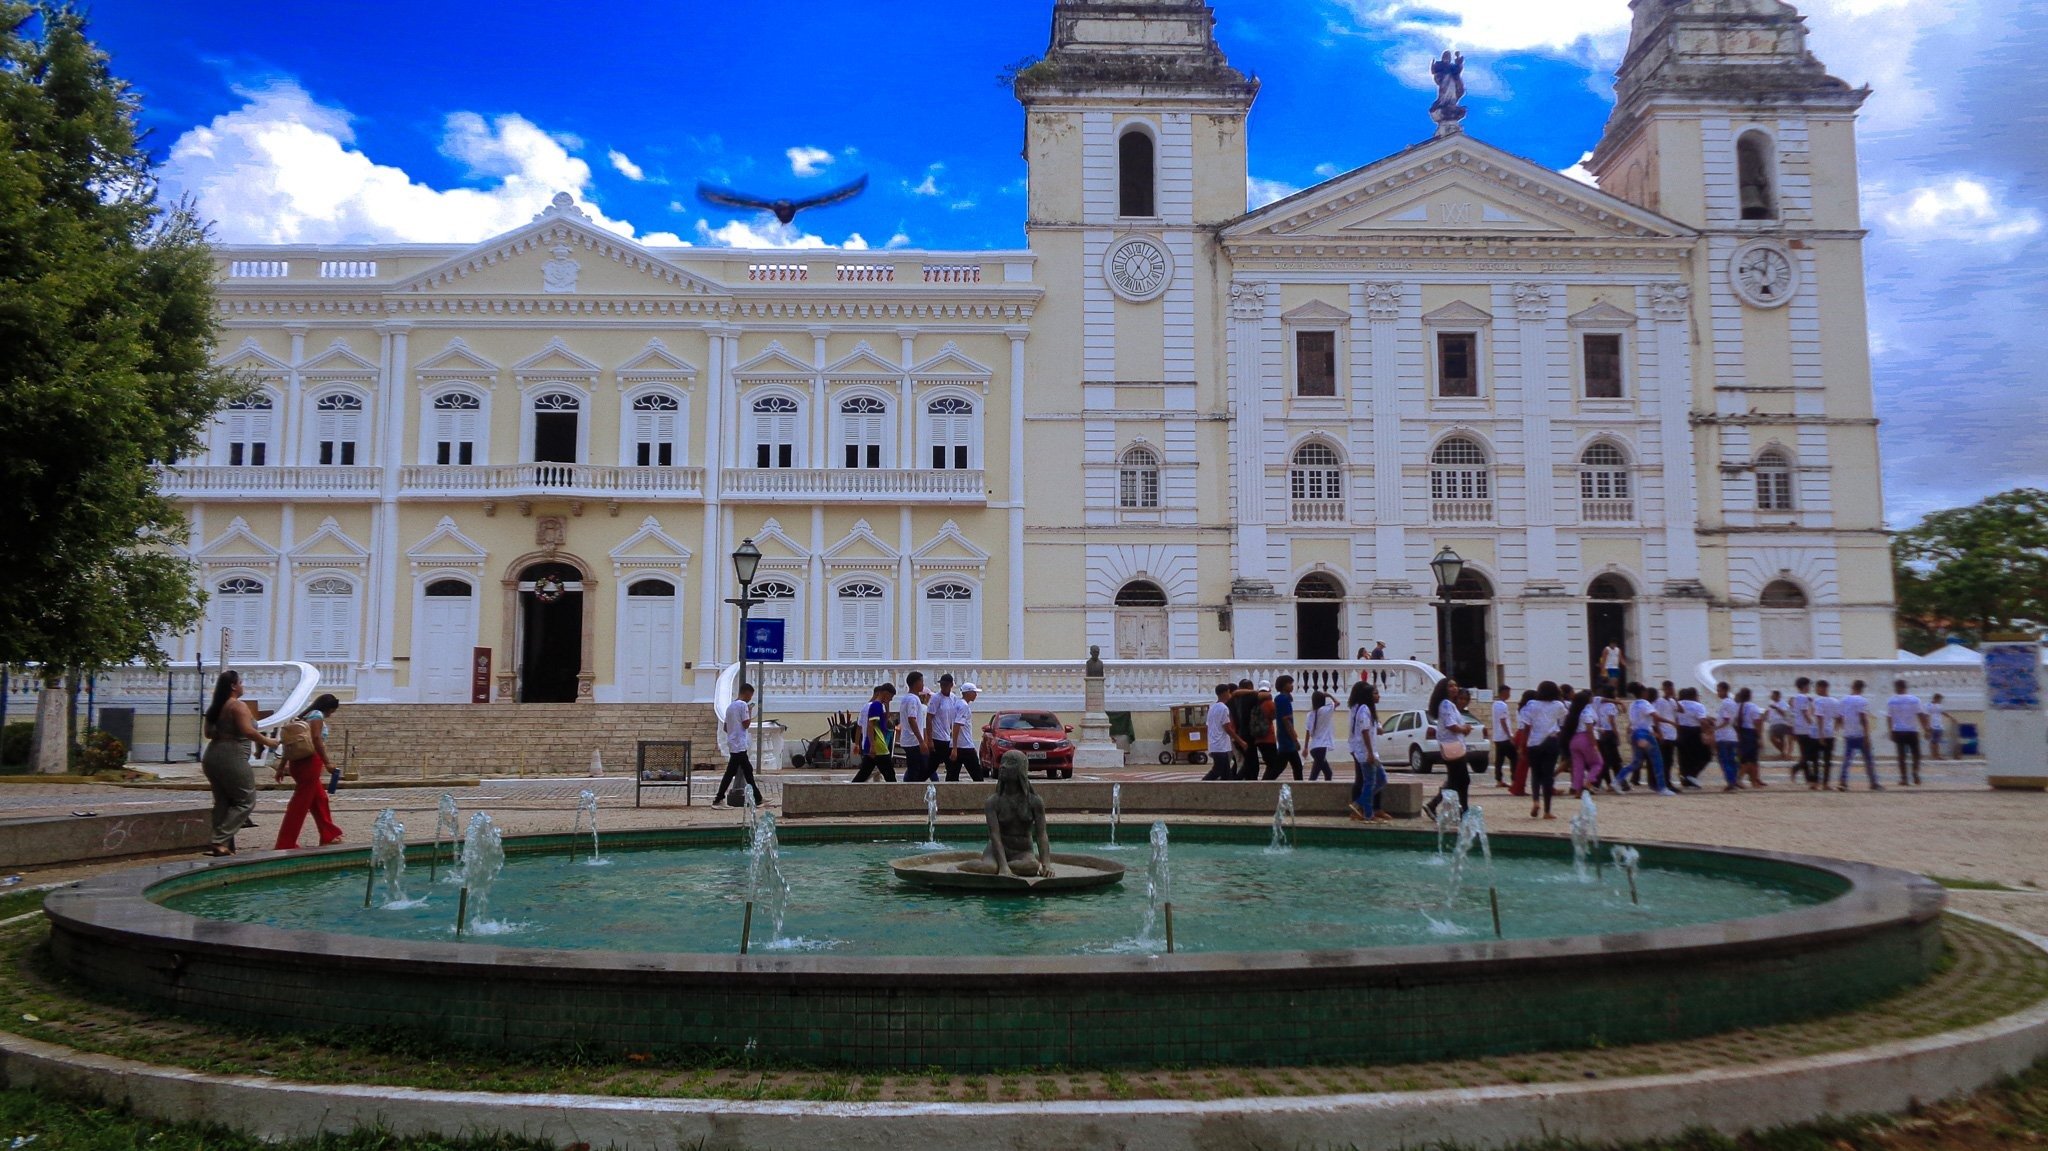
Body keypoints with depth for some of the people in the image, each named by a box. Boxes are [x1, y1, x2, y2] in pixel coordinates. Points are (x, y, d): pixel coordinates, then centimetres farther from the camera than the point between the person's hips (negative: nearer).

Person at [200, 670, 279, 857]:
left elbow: (208, 733, 20)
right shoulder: (238, 706, -11)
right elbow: (248, 731, -20)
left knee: (222, 802, 13)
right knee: (246, 801, -2)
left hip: (211, 757, 9)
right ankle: (219, 842, -11)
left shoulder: (214, 708, 14)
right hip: (232, 759, -9)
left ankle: (222, 844, 12)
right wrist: (267, 741, -8)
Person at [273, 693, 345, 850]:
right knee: (301, 802, -6)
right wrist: (327, 763, -17)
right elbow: (317, 740, -18)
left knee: (320, 799, 19)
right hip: (310, 762, -9)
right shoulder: (317, 715, -6)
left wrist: (281, 767, 19)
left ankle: (329, 835, 29)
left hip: (298, 761, 9)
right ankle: (286, 844, -7)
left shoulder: (304, 716, 19)